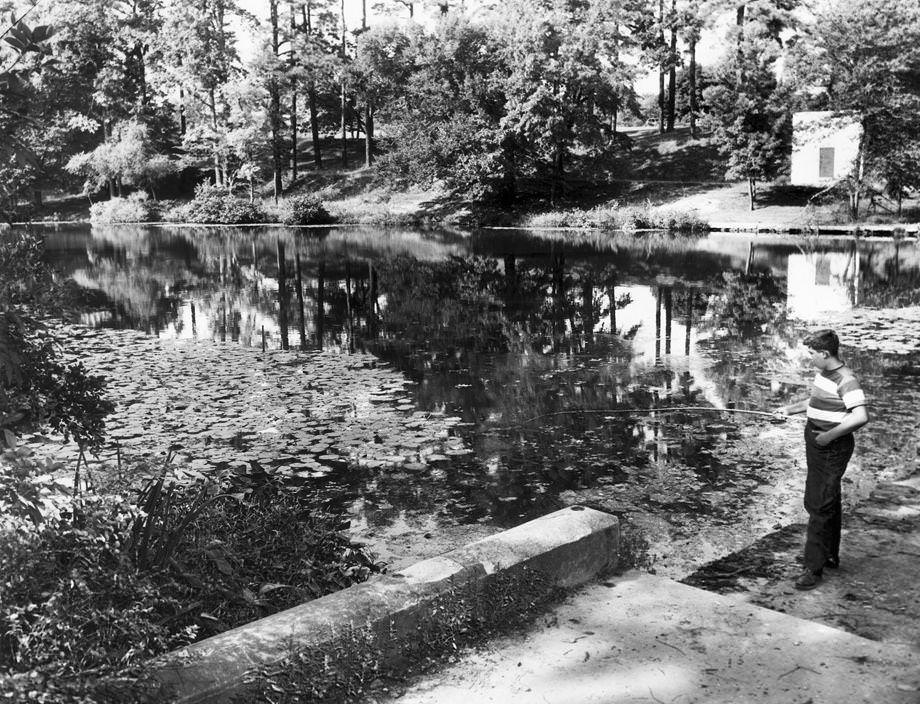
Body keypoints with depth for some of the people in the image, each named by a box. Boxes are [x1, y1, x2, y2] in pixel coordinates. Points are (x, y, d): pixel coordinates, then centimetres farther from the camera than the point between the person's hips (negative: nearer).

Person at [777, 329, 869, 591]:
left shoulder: (846, 380, -21)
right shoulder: (822, 373, 8)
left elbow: (861, 416, -32)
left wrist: (829, 435, -26)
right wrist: (791, 409, 18)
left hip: (832, 449, -10)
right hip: (816, 445, 10)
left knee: (819, 505, -8)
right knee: (828, 503, 20)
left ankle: (814, 567, -3)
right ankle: (830, 555, 33)